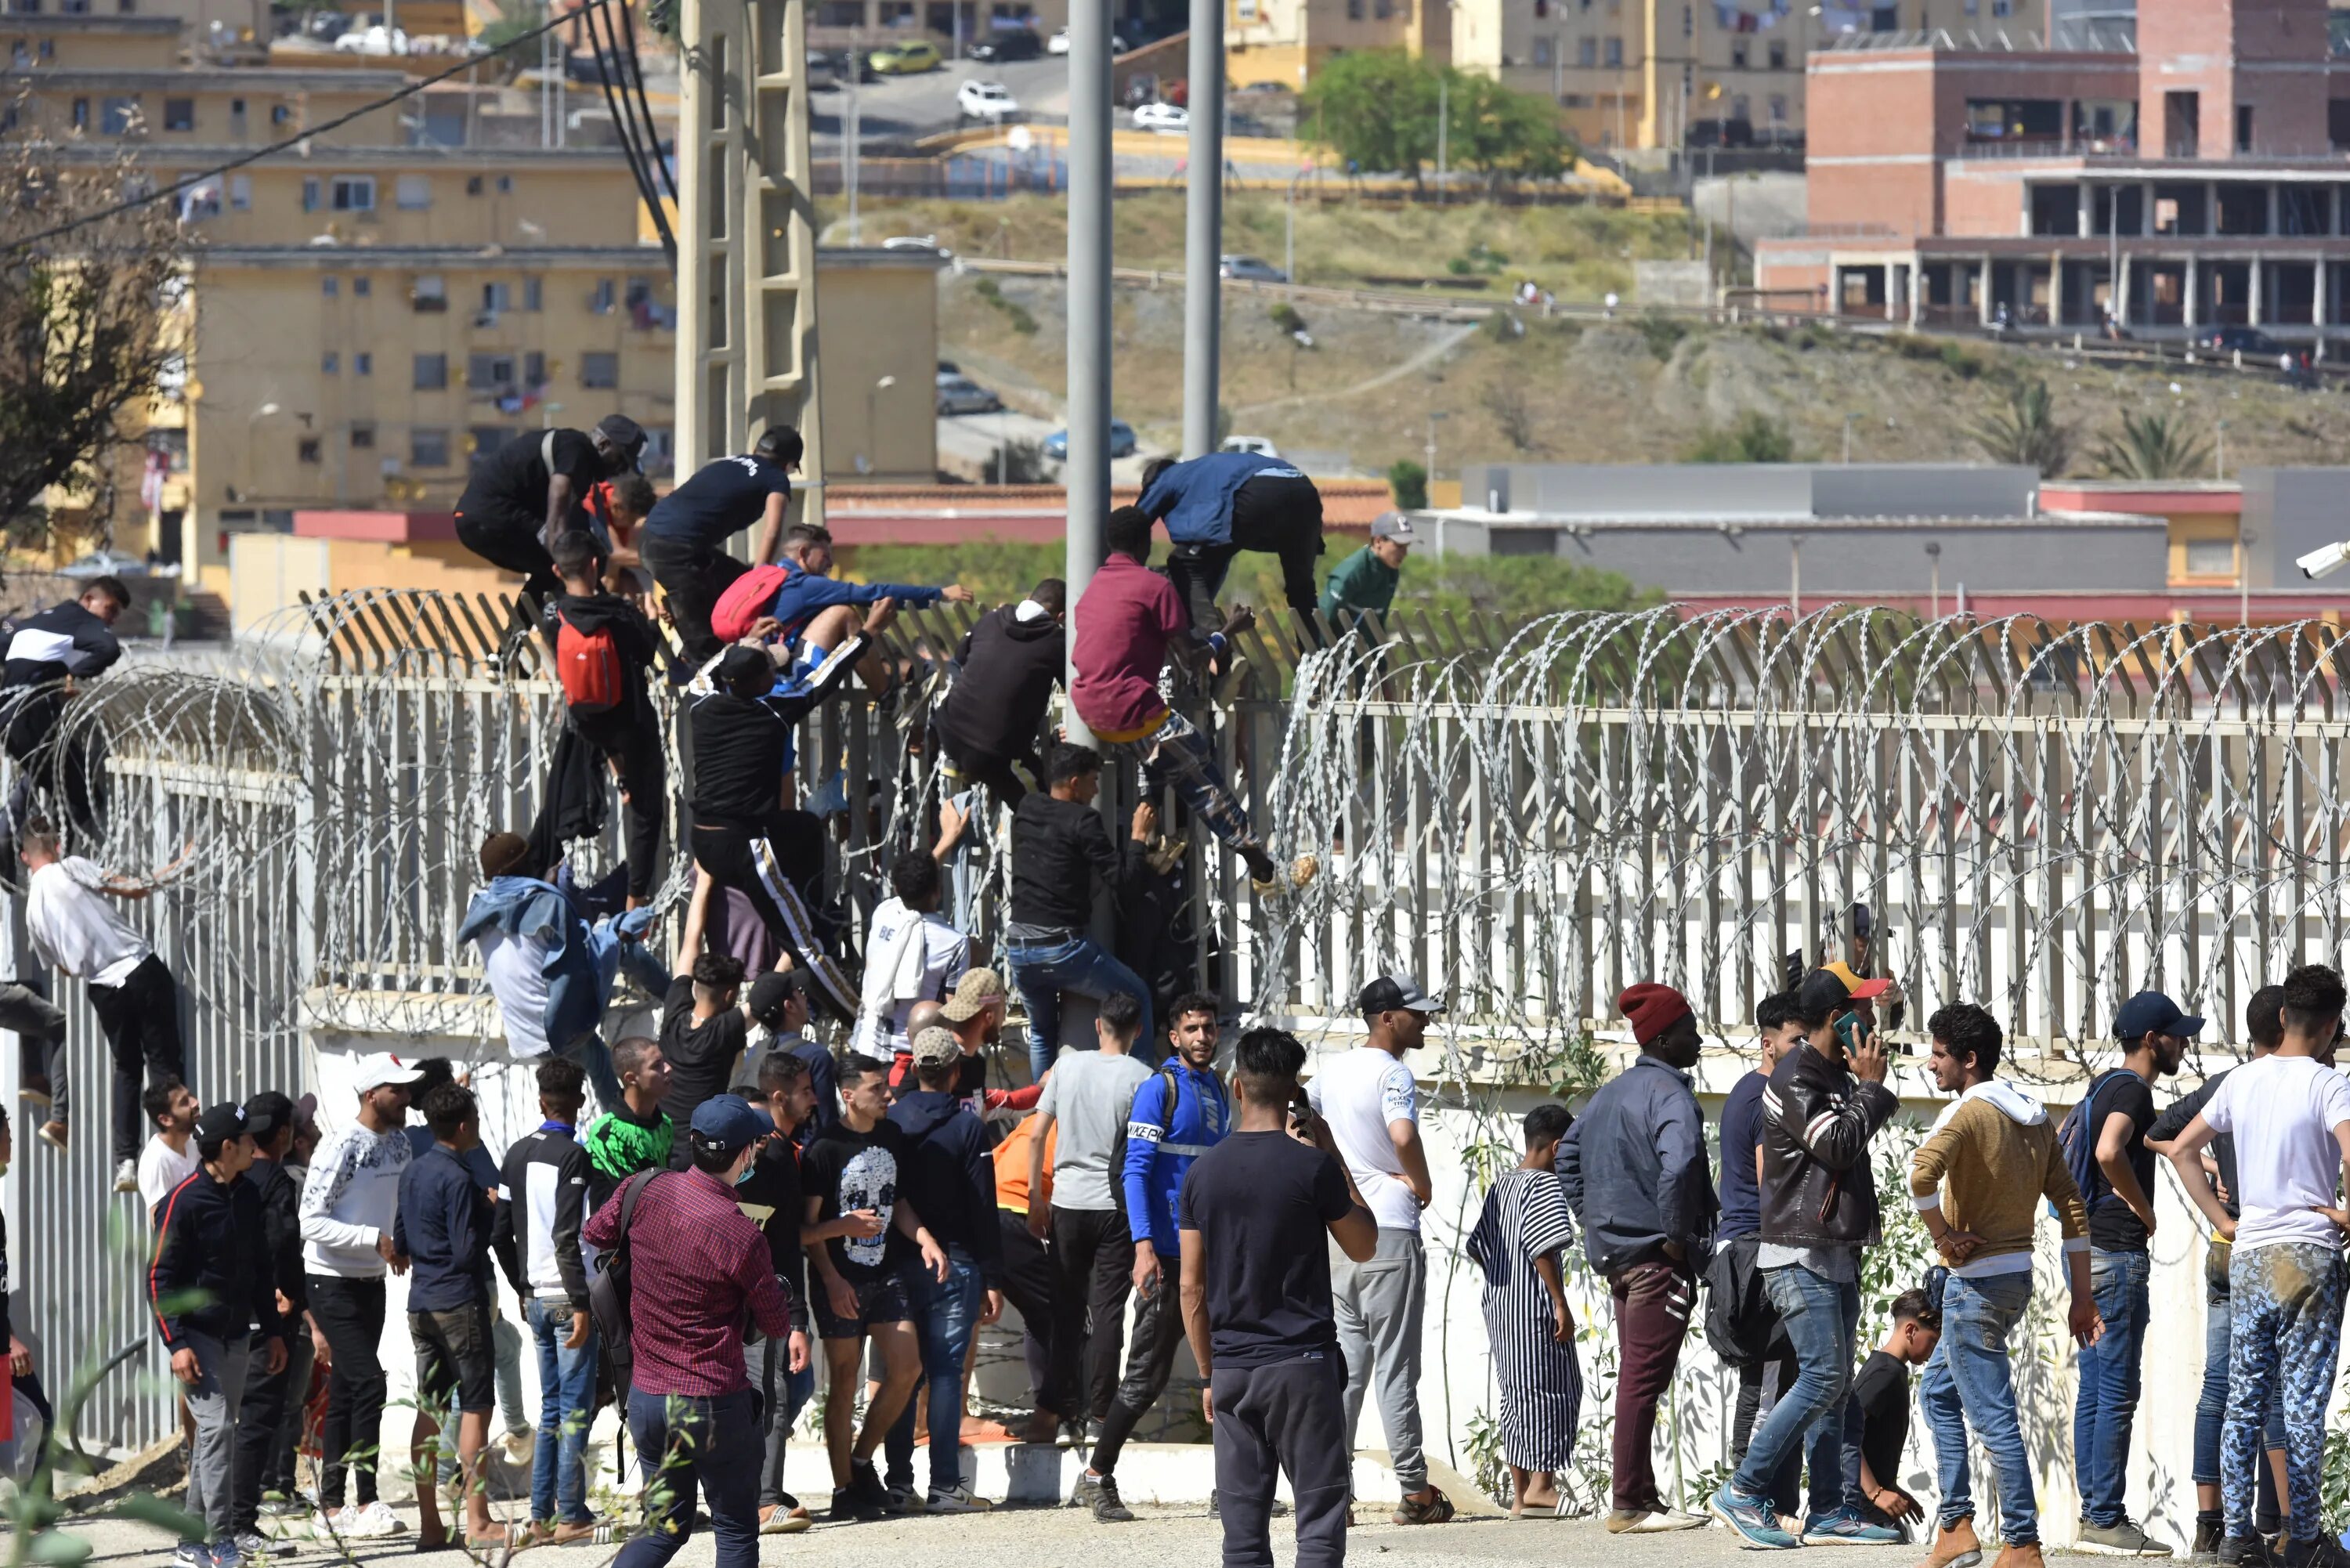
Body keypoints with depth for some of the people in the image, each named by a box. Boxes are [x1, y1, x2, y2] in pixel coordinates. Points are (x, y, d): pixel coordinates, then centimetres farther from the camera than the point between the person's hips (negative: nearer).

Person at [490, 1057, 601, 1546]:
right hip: (567, 1298, -7)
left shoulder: (518, 1153, 9)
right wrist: (582, 1303, -17)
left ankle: (541, 1515, 12)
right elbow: (567, 1236, -19)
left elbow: (499, 1232, 12)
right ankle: (571, 1517, -4)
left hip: (536, 1298, 7)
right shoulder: (572, 1156, -12)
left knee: (551, 1408, 13)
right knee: (576, 1409, -3)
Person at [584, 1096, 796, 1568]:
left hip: (645, 1396, 5)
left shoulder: (647, 1190, -5)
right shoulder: (741, 1237, -19)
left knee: (665, 1528, 17)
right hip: (714, 1404, -5)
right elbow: (777, 1325, -6)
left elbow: (595, 1233, 16)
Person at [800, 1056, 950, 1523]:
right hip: (841, 1282, -6)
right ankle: (844, 1490, 7)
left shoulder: (893, 1137, 8)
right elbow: (808, 1226, -10)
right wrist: (831, 1280, -17)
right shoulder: (825, 1149, -11)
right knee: (844, 1381, -1)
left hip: (889, 1272, 6)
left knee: (906, 1368, -3)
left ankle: (862, 1459, 17)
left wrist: (924, 1239, 2)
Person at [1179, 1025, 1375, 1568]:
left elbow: (1192, 1289, 6)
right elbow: (1363, 1247, 8)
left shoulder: (1204, 1172, 3)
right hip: (1303, 1361, -3)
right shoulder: (1312, 1166, -8)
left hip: (1232, 1372, 4)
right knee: (1320, 1522, -2)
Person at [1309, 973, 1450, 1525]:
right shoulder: (1392, 1074, -13)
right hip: (1390, 1233, -7)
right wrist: (1423, 1186, -13)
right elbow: (1403, 1135, -30)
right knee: (1397, 1366, -3)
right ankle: (1415, 1490, 0)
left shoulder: (1333, 1069, 11)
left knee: (1346, 1362, 10)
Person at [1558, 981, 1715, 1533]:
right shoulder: (1669, 1094, -15)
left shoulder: (1613, 1092, 14)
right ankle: (1630, 1505, -7)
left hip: (1614, 1253, 9)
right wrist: (1676, 1235, -21)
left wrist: (1594, 1219, 22)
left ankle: (1643, 1496, 20)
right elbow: (1679, 1163, -32)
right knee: (1644, 1379, -7)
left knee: (1636, 1378, 15)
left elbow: (1569, 1155, 24)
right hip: (1656, 1257, -9)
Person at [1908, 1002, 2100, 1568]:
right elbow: (2071, 1207, 11)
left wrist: (1943, 1235, -17)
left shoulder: (1968, 1113, -14)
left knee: (1993, 1416, -5)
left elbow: (1921, 1174, -33)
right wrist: (2083, 1297, 13)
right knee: (1938, 1390, 21)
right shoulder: (2033, 1117, 11)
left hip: (1978, 1281, -9)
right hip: (2018, 1276, 9)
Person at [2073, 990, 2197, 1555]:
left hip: (2088, 1250, 10)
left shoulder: (2103, 1085, 16)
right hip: (2119, 1252, -10)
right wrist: (2144, 1211, -18)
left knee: (2095, 1391, 11)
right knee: (2117, 1392, -8)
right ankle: (2105, 1521, -8)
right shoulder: (2132, 1090, -14)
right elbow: (2110, 1152, -32)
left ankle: (2095, 1515, 13)